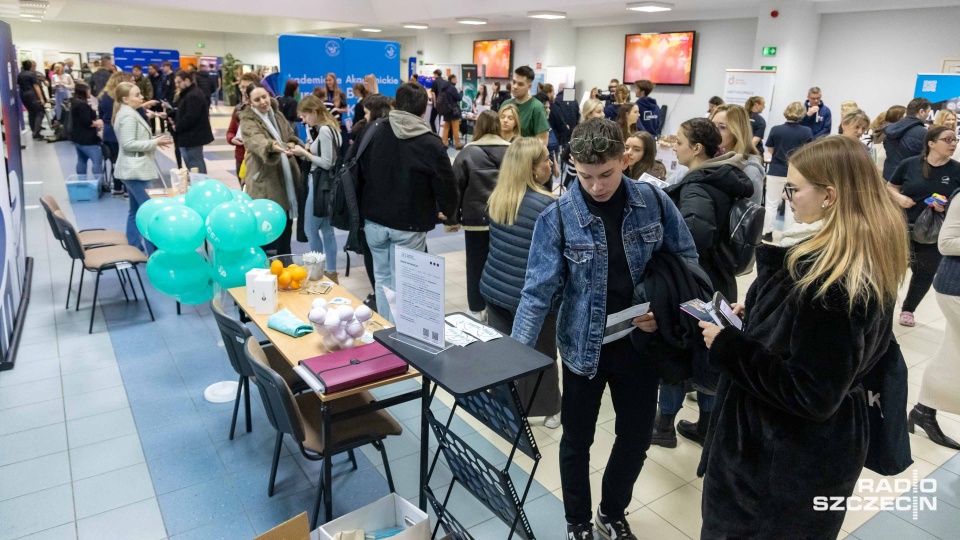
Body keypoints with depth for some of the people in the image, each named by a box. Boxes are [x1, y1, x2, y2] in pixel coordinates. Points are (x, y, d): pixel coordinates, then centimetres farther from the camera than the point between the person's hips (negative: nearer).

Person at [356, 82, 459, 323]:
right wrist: (450, 215, 14)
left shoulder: (372, 132, 1)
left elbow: (359, 173, 8)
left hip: (374, 220, 4)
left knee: (382, 277, 18)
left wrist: (363, 209, 19)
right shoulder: (431, 144, -12)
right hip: (409, 224, -4)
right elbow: (446, 185, -6)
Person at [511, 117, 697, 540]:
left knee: (637, 437, 18)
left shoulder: (655, 203, -9)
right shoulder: (558, 217, -16)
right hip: (584, 346, -2)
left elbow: (686, 260, 4)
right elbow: (538, 291, -17)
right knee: (577, 440, 14)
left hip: (641, 343, 3)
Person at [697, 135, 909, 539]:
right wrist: (757, 318, 4)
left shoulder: (834, 281, -30)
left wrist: (727, 347, -23)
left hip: (790, 460, -9)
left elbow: (811, 394, -28)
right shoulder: (864, 261, 2)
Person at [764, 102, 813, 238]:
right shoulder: (807, 132, -8)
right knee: (792, 206, 10)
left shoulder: (776, 129, -9)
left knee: (771, 204, 10)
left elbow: (770, 150, 2)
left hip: (776, 171, -1)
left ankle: (767, 233, 14)